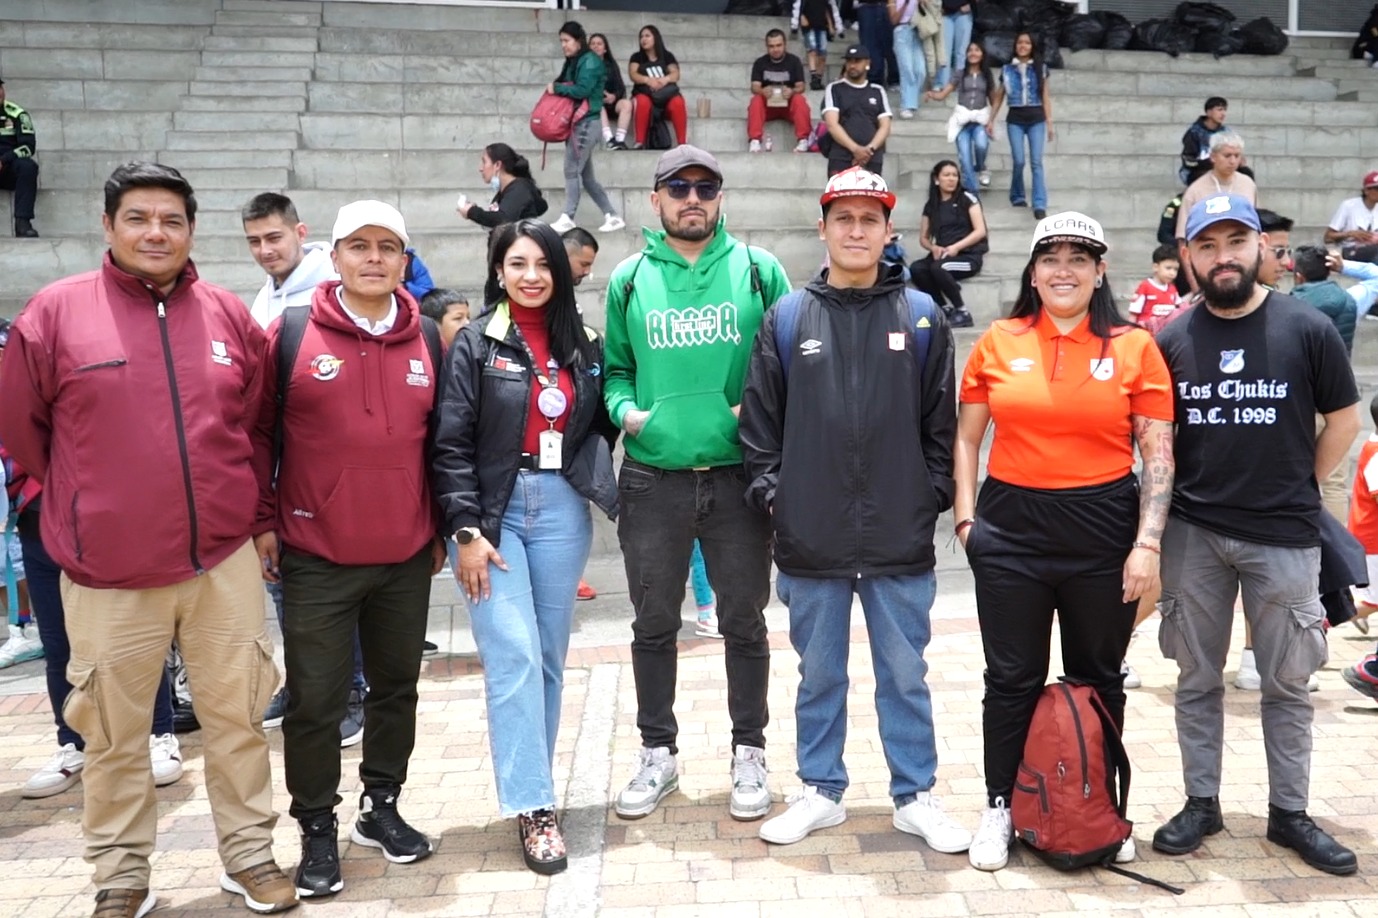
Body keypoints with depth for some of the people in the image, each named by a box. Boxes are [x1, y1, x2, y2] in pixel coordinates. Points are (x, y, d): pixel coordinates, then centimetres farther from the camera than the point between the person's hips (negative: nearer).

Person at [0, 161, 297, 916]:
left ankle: (249, 853, 28)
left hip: (223, 559, 2)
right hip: (108, 571, -2)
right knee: (114, 733, 11)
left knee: (237, 716, 11)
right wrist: (89, 499, 11)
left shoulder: (229, 315, 4)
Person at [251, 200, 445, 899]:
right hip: (315, 558, -3)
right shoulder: (292, 332, -5)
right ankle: (317, 831, 21)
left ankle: (381, 806, 33)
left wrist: (444, 526, 11)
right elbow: (258, 430, 0)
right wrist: (262, 521, -3)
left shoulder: (428, 339, 4)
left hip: (407, 557, 3)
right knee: (315, 701, 5)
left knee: (396, 688, 15)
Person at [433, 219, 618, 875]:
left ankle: (531, 789, 22)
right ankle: (532, 807, -3)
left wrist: (603, 488, 2)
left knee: (549, 659, 8)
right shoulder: (477, 344, -1)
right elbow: (452, 445, -6)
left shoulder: (583, 346, 10)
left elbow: (599, 427, 18)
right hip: (494, 510, -3)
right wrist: (466, 530, -12)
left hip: (562, 509, 4)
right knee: (514, 656, -10)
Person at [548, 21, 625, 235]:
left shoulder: (590, 61, -9)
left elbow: (582, 90, -20)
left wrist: (556, 88, -12)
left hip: (586, 123, -9)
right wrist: (556, 88, -2)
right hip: (576, 123, 9)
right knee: (586, 176, 8)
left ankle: (567, 219, -6)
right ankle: (612, 216, 11)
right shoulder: (573, 62, 17)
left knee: (572, 170, -9)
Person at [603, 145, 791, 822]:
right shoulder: (629, 280, 7)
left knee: (744, 623, 10)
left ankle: (749, 754, 26)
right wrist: (625, 409, -6)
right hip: (652, 480, 2)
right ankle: (657, 754, 29)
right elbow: (615, 366, 13)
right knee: (654, 625, 12)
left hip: (738, 477, -1)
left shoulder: (758, 270, 3)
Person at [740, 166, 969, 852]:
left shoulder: (922, 318, 4)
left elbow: (941, 422, 6)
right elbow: (759, 418, 5)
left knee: (905, 674, 10)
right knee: (819, 674, 13)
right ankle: (821, 792, 28)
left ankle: (915, 796, 25)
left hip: (901, 538, 0)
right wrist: (770, 492, -2)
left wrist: (933, 496, 0)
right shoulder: (786, 318, 4)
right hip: (811, 538, 1)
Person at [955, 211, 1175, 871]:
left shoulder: (1135, 347, -1)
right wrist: (966, 516, -1)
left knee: (1098, 678, 14)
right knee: (1012, 679, 9)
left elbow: (1159, 455, -3)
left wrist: (1147, 544, -9)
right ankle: (1000, 807, 25)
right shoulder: (999, 343, 2)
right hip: (1012, 532, 0)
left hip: (1104, 533, 0)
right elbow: (967, 439, 8)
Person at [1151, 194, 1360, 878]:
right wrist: (1162, 514, 2)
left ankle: (1290, 813, 23)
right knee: (1198, 679, 10)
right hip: (1193, 535, 2)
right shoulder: (1172, 340, 1)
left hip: (1283, 537, -1)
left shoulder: (1307, 329, -3)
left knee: (1287, 683, 9)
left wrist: (1299, 487, 4)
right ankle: (1201, 803, 23)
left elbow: (1343, 419, 5)